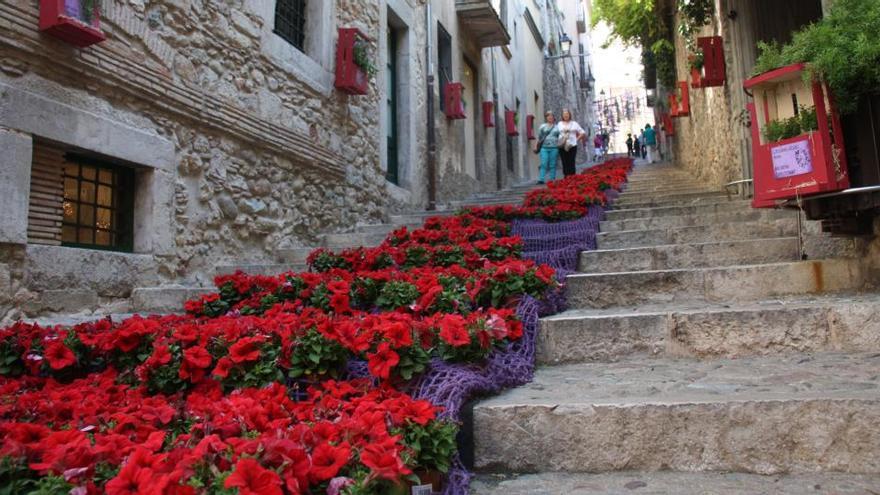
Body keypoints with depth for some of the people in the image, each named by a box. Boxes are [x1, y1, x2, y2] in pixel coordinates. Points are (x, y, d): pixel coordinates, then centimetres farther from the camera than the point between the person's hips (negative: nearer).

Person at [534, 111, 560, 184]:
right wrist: (536, 146, -1)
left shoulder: (557, 127, 14)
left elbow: (560, 138, 15)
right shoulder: (542, 126, 10)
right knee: (544, 164, -10)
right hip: (544, 148, -1)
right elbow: (539, 137, 8)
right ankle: (541, 179, -12)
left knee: (552, 165, 1)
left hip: (554, 148, 1)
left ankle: (552, 180, 5)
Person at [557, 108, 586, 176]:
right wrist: (557, 141, 1)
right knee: (564, 163, 0)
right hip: (562, 146, 1)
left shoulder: (574, 124, 8)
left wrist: (576, 139, 2)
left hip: (572, 146, -1)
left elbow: (582, 133, 11)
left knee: (571, 163, -6)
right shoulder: (559, 124, 12)